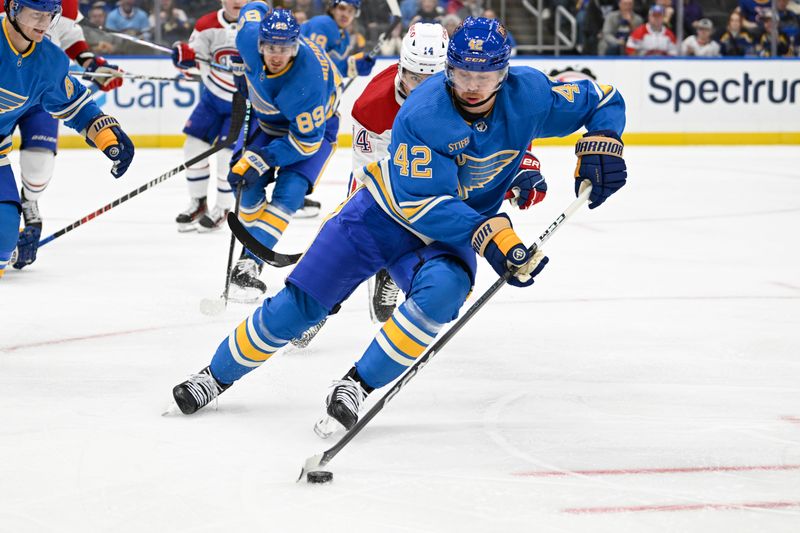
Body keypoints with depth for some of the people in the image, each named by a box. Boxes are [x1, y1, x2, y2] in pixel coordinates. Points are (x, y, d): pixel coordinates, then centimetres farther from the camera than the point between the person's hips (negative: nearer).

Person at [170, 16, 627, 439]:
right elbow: (421, 203, -32)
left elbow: (602, 101, -3)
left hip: (447, 235, 2)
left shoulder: (528, 94, -18)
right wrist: (488, 234, -40)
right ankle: (218, 376, 18)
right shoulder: (422, 113, -29)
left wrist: (602, 145, -23)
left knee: (442, 290, -32)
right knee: (297, 306, -3)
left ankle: (359, 385, -19)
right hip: (383, 213, -2)